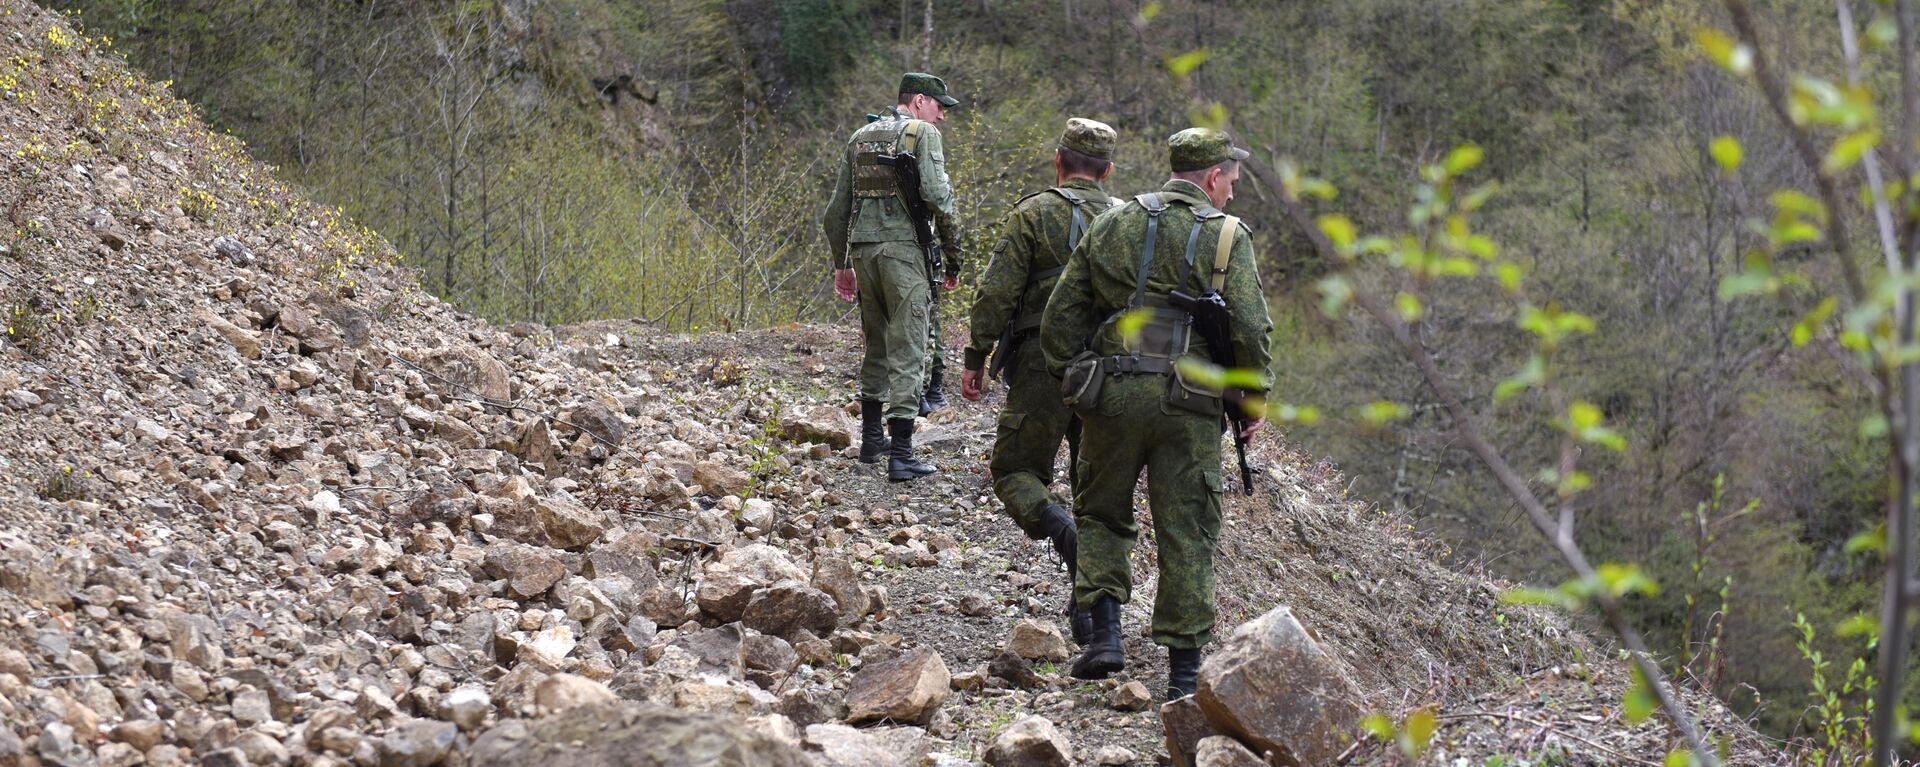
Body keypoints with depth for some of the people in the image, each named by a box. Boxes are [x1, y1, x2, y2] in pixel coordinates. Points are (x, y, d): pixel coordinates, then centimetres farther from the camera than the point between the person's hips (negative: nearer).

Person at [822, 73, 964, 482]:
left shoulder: (860, 137, 18)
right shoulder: (923, 133, -2)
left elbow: (836, 210, 18)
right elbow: (938, 197, -13)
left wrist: (841, 264, 25)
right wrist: (953, 259, -6)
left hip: (863, 248, 6)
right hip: (903, 249, -6)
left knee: (876, 346, 20)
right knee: (907, 354, -5)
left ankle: (872, 438, 26)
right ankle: (900, 454, -9)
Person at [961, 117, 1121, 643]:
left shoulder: (1034, 214, -1)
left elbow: (997, 294, -8)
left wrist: (975, 359, -2)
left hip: (1043, 367, -4)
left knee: (1016, 470, 8)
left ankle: (1061, 529, -23)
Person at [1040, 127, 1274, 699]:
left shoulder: (1112, 225, 10)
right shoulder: (1227, 236, 0)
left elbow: (1061, 314, 9)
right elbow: (1252, 329, -8)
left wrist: (1072, 380, 18)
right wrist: (1254, 402, 4)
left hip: (1112, 393, 2)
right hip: (1189, 405, -2)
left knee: (1101, 512, 18)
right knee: (1186, 536, 5)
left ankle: (1105, 633, 2)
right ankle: (1184, 670, 7)